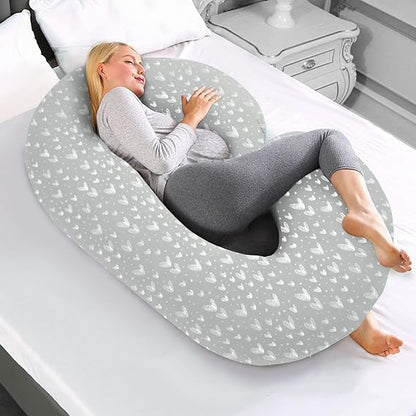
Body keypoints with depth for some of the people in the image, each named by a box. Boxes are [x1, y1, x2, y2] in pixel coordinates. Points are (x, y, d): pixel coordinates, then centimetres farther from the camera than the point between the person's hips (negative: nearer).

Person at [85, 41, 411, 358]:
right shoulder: (117, 99, 9)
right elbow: (162, 160, -6)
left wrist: (189, 120, 22)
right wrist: (191, 118, 8)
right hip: (196, 186, -9)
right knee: (328, 139, -6)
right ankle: (365, 214, -35)